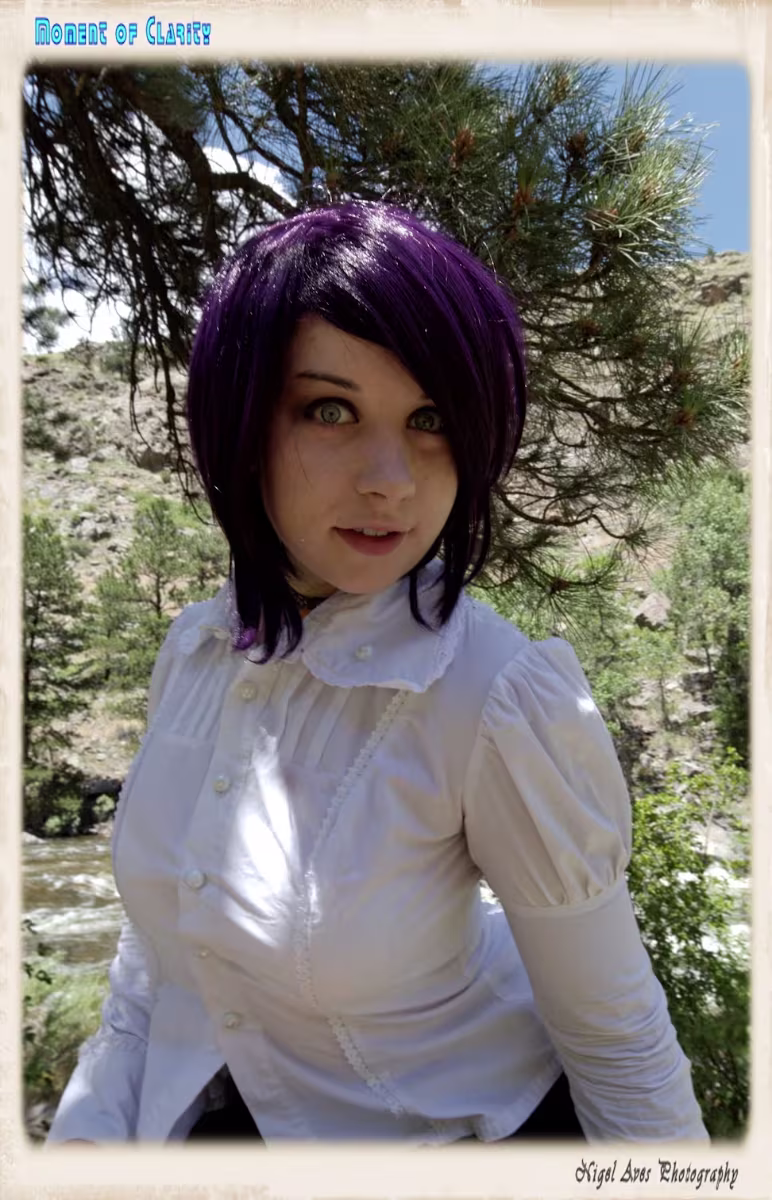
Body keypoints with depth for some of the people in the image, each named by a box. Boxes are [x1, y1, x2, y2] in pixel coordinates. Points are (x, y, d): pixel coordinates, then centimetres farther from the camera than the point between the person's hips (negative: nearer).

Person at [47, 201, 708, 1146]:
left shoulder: (501, 699, -30)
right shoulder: (195, 645, -11)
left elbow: (617, 1042, -17)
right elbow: (162, 928, 1)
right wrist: (90, 1128, -1)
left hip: (456, 1122, -3)